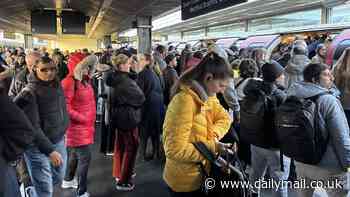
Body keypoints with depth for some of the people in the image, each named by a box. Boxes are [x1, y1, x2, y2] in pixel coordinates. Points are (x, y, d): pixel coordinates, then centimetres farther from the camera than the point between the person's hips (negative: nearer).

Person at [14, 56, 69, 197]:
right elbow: (33, 127, -21)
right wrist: (49, 150, -23)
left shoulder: (56, 85, 1)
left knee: (58, 179, 22)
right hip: (38, 147, -7)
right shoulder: (29, 93, -18)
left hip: (59, 141, 7)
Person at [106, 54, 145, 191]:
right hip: (128, 117, -10)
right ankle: (123, 181, 9)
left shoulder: (116, 78, 4)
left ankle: (119, 174, 36)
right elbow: (140, 98, -19)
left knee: (120, 146, 20)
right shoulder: (125, 81, -24)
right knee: (131, 147, 2)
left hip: (119, 116, 10)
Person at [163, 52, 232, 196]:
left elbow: (225, 118, 2)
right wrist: (212, 147, -25)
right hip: (185, 182, -8)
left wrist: (213, 134, -17)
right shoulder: (185, 100, -29)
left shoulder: (207, 96, 1)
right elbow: (176, 150, -32)